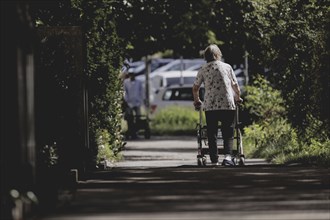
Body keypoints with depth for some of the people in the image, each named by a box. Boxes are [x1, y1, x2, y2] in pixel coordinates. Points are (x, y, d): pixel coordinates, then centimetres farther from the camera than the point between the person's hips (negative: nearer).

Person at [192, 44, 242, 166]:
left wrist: (197, 100, 28)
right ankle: (228, 156, -18)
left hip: (210, 106, 0)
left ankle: (214, 161, 4)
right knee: (228, 133, 3)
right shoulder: (227, 67, 10)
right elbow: (235, 86, 16)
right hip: (228, 105, 0)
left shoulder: (203, 69, 8)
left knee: (212, 134, 7)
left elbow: (195, 88, 10)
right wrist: (238, 98, 34)